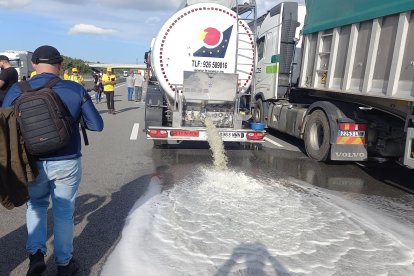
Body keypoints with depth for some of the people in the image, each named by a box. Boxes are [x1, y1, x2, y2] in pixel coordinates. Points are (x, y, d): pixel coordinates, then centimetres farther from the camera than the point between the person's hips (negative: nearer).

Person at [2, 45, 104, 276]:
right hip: (67, 163, -1)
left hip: (33, 163, 1)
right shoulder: (76, 90, -10)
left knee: (36, 205, 27)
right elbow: (97, 125, -6)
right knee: (64, 211, 15)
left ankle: (36, 253, 18)